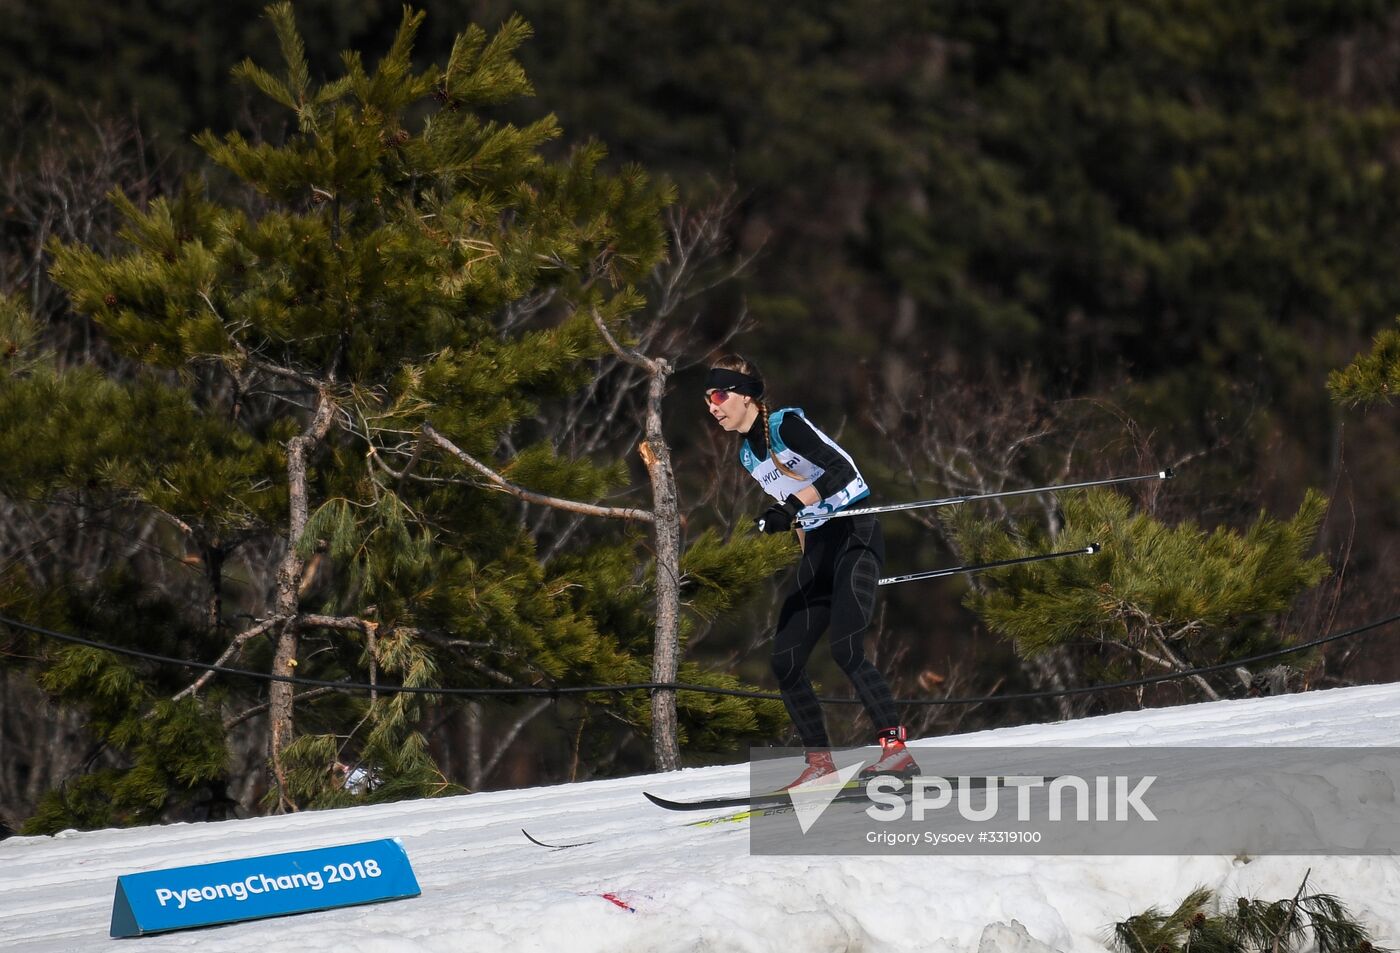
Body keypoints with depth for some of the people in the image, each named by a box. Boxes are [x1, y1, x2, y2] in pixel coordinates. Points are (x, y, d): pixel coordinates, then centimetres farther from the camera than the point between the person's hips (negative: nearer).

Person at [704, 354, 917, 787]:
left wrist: (789, 508, -32)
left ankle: (895, 747, -27)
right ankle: (820, 763, 7)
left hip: (855, 535, -9)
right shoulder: (747, 454, 14)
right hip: (817, 548, 9)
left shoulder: (786, 425, -11)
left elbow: (842, 469, -23)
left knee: (845, 648, -25)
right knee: (785, 663, 1)